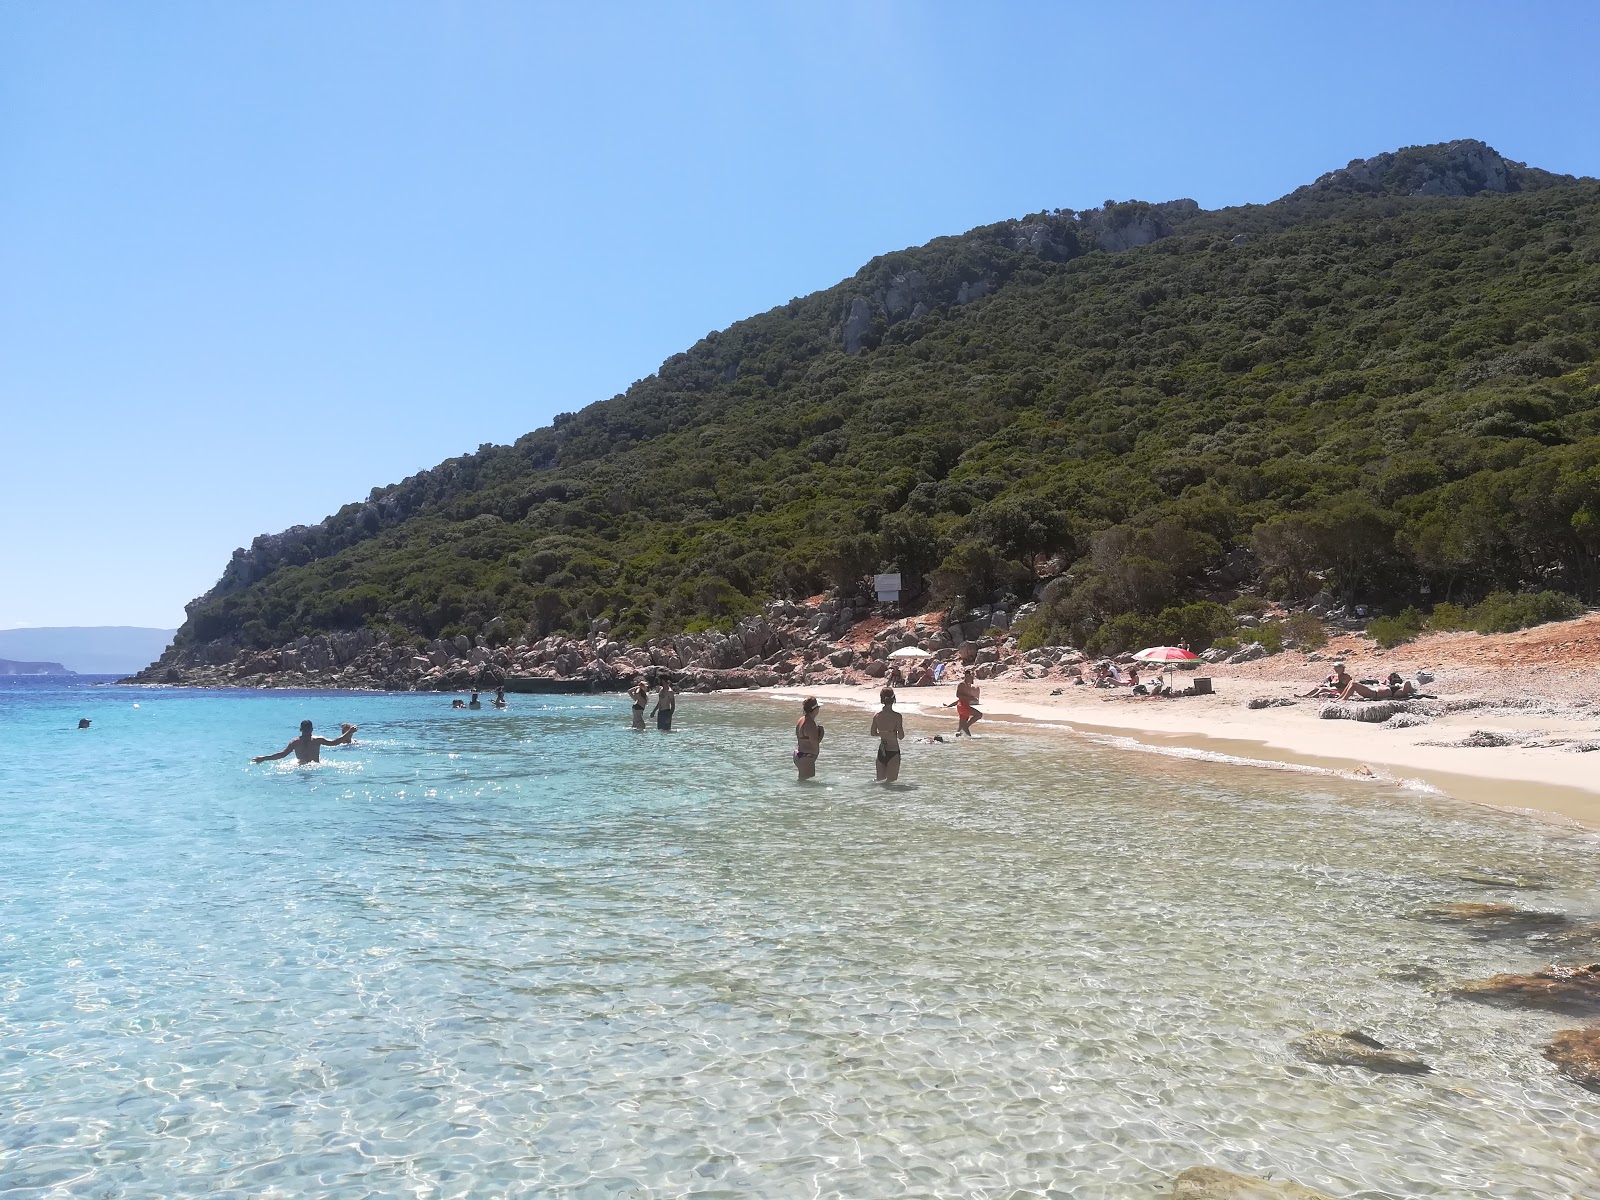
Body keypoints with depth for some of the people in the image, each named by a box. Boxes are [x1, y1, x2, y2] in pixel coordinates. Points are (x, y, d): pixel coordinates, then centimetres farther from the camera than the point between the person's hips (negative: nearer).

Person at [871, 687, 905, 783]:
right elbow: (901, 736, -12)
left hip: (881, 752, 4)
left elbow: (873, 733, 11)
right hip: (893, 752, -4)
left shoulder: (877, 716, -1)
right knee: (890, 782, 1)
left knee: (880, 781, 20)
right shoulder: (897, 716, -14)